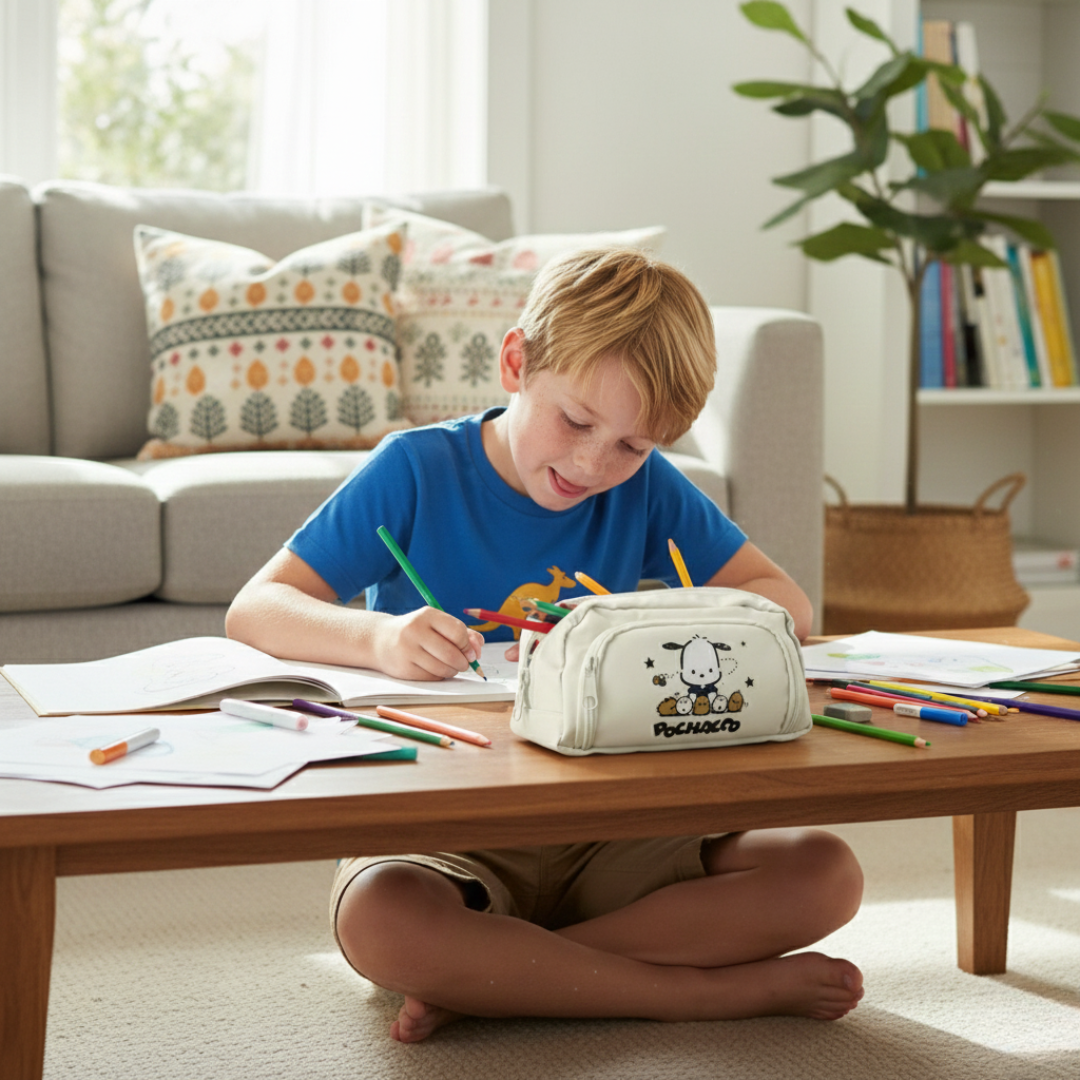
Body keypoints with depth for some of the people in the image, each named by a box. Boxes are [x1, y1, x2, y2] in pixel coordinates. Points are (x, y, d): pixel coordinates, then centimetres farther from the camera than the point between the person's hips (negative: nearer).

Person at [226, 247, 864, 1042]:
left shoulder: (646, 490, 5)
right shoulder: (418, 470, -3)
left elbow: (787, 605, 3)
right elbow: (254, 609, -8)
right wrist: (377, 638, -30)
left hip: (604, 834, 3)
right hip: (439, 835, -3)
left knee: (825, 873, -20)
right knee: (378, 919, -39)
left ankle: (492, 978, -20)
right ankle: (721, 990, -26)